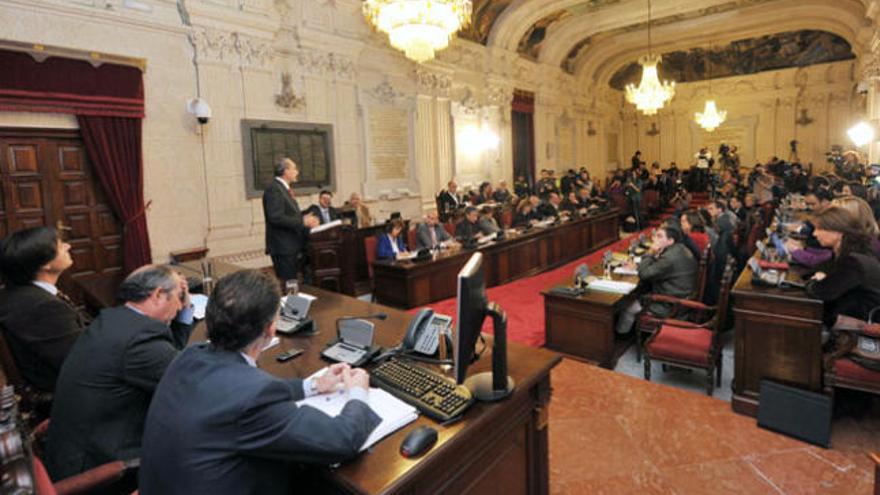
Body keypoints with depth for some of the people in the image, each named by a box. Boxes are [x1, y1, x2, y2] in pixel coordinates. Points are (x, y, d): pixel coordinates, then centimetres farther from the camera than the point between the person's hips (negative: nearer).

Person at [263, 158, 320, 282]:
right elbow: (276, 217, -22)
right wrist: (302, 221, -19)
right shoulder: (273, 189, -13)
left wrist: (307, 219, 6)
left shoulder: (284, 189, 17)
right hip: (283, 247, -10)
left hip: (292, 246, 10)